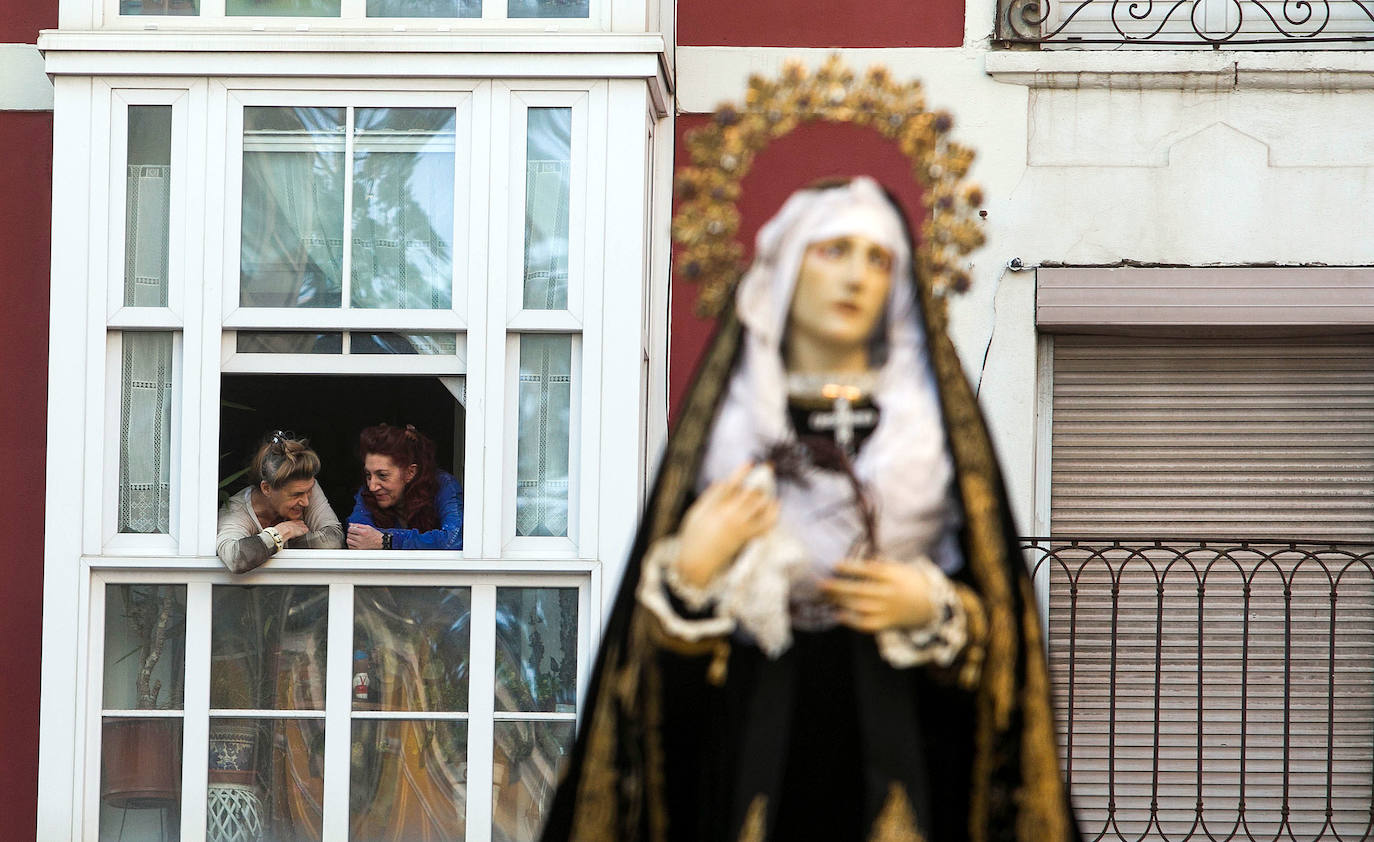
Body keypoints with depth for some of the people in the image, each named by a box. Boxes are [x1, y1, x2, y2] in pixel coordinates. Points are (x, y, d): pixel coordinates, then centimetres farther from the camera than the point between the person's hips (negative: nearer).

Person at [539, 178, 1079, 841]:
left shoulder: (936, 417, 6)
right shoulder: (725, 420, 6)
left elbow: (1000, 602, 5)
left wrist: (932, 609, -12)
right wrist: (691, 571, -13)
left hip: (897, 737, 0)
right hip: (753, 740, 0)